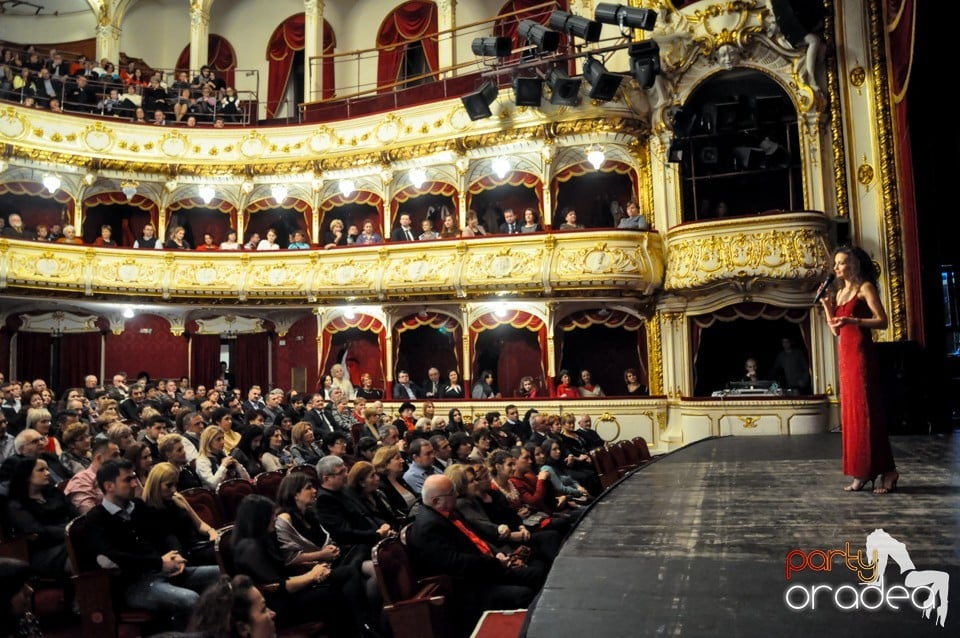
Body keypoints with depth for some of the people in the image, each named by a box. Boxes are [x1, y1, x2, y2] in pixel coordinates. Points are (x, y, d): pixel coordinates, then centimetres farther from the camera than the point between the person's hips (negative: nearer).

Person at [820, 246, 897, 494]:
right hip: (845, 354, 8)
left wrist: (852, 320, -24)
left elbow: (882, 321, -12)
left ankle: (886, 471, -5)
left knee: (865, 409, -10)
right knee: (851, 410, 6)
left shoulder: (865, 288, -3)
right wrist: (827, 306, 6)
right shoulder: (840, 292, 18)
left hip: (861, 352, -8)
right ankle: (863, 472, 10)